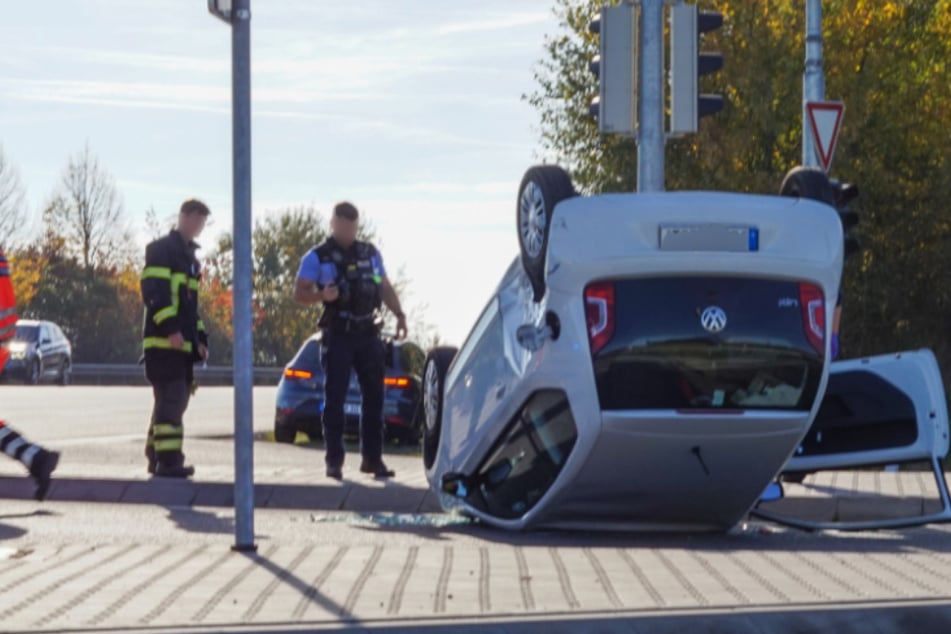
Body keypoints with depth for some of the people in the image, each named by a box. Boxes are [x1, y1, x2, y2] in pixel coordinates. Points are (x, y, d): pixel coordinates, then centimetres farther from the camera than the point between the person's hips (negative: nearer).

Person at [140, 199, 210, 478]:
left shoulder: (190, 257, 24)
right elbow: (153, 292, -16)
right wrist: (170, 327, -25)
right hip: (164, 341, -9)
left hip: (183, 343, 9)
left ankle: (156, 456, 16)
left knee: (175, 401, 9)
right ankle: (168, 460, -18)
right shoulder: (161, 250, -4)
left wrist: (200, 338, 20)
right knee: (171, 399, -15)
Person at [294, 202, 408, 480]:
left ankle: (372, 457, 11)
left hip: (368, 335, 4)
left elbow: (385, 288, 20)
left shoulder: (370, 254, 14)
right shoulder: (318, 258, -1)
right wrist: (322, 295, -26)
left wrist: (399, 314, 6)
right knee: (335, 399, -4)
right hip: (338, 337, -4)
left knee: (374, 397, 4)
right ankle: (334, 460, 0)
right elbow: (299, 293, -6)